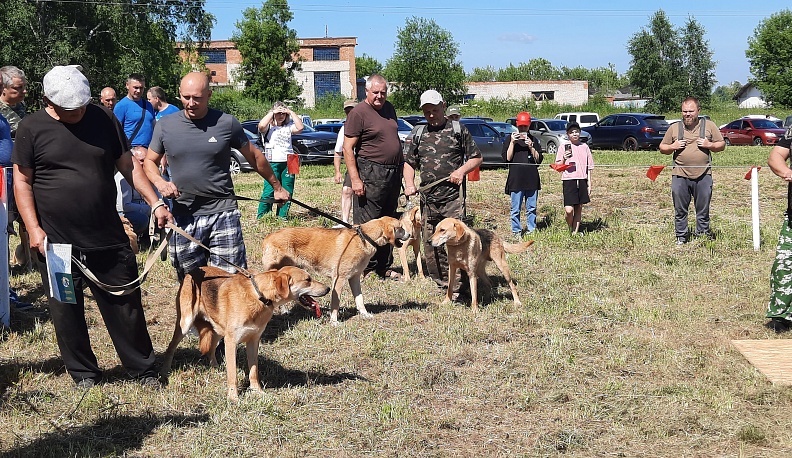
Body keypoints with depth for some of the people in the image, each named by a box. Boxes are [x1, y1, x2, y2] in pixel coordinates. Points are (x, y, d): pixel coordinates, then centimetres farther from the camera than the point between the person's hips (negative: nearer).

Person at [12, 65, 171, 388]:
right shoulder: (32, 128, -3)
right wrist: (33, 229, -10)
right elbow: (22, 180, -1)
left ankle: (143, 368, 23)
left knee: (125, 305, 8)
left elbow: (127, 165, 8)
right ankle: (83, 373, 27)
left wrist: (155, 203, 0)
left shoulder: (104, 119, 3)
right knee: (67, 311, 9)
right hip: (56, 242, -1)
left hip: (108, 239, 1)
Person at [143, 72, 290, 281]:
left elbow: (254, 156, 9)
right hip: (183, 217, 2)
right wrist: (160, 182, -9)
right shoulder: (166, 125, 3)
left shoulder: (227, 123, -3)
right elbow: (150, 161, 12)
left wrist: (277, 187, 17)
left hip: (222, 213, -2)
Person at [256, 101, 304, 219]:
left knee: (287, 192, 5)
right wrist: (272, 113, -10)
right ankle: (261, 217, -6)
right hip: (273, 163, -4)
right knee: (269, 191, -11)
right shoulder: (268, 127, 4)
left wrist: (291, 112, -1)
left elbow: (300, 127, -2)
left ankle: (282, 216, 13)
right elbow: (261, 126, -19)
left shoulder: (288, 126, 15)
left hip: (288, 163, 5)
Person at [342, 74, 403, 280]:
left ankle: (383, 267, 23)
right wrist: (355, 178, -20)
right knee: (366, 224, -6)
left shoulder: (389, 108, 13)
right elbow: (348, 148, -14)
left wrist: (400, 170, 19)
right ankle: (361, 268, 0)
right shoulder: (358, 113, -10)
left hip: (393, 173, 8)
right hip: (371, 174, -8)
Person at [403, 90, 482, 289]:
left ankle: (456, 283, -6)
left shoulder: (458, 130, 6)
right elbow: (409, 162, 18)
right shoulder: (417, 133, 14)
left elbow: (476, 157, 11)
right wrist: (409, 184, 0)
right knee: (430, 241, 5)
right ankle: (441, 282, 15)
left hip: (453, 196, -4)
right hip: (427, 197, 4)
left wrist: (462, 170, -7)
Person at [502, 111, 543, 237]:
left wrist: (531, 147, -9)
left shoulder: (534, 140, 11)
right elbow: (507, 158, -5)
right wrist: (512, 143, -14)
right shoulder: (510, 138, 3)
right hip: (516, 179, -3)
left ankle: (531, 229, 19)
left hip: (532, 179, 3)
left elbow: (539, 159, 6)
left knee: (531, 208, 8)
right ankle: (516, 231, 9)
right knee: (516, 208, 0)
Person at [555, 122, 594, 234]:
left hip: (582, 180, 3)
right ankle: (570, 228, 14)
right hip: (568, 180, -3)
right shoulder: (563, 147, 1)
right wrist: (564, 159, -19)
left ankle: (576, 231, 15)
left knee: (579, 208, 6)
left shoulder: (584, 147, 9)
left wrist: (589, 184, 8)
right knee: (569, 210, -11)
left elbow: (588, 167, 12)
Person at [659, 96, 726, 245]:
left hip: (703, 176, -1)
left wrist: (710, 145, -9)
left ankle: (703, 234, 17)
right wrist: (673, 147, -5)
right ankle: (681, 236, 14)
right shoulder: (674, 128, 9)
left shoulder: (709, 126, 7)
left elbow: (722, 145, 10)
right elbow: (662, 148, 15)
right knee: (680, 209, 5)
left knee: (703, 209, 6)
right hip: (680, 175, 1)